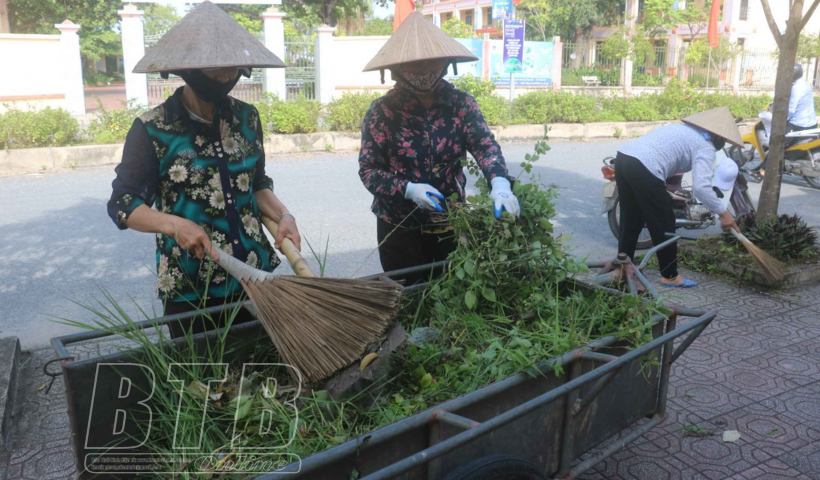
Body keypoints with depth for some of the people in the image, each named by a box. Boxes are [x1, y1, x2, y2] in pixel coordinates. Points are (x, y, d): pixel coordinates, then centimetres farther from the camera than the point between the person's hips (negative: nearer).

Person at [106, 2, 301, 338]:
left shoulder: (246, 118, 3)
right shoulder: (152, 130, -10)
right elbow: (122, 204, -8)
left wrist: (283, 215, -6)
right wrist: (174, 223, -25)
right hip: (189, 290, -4)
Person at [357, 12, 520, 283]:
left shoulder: (460, 104, -4)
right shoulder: (382, 111, -9)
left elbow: (485, 146, -16)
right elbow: (368, 169, -8)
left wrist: (500, 183, -37)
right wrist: (408, 189, -24)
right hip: (400, 228, -1)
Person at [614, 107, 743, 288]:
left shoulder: (684, 129, 28)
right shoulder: (705, 147, 2)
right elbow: (701, 187, -9)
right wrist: (723, 212, 0)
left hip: (623, 157, 9)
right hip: (643, 170, -9)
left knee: (631, 221, 21)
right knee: (664, 224, 7)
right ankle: (670, 276, 18)